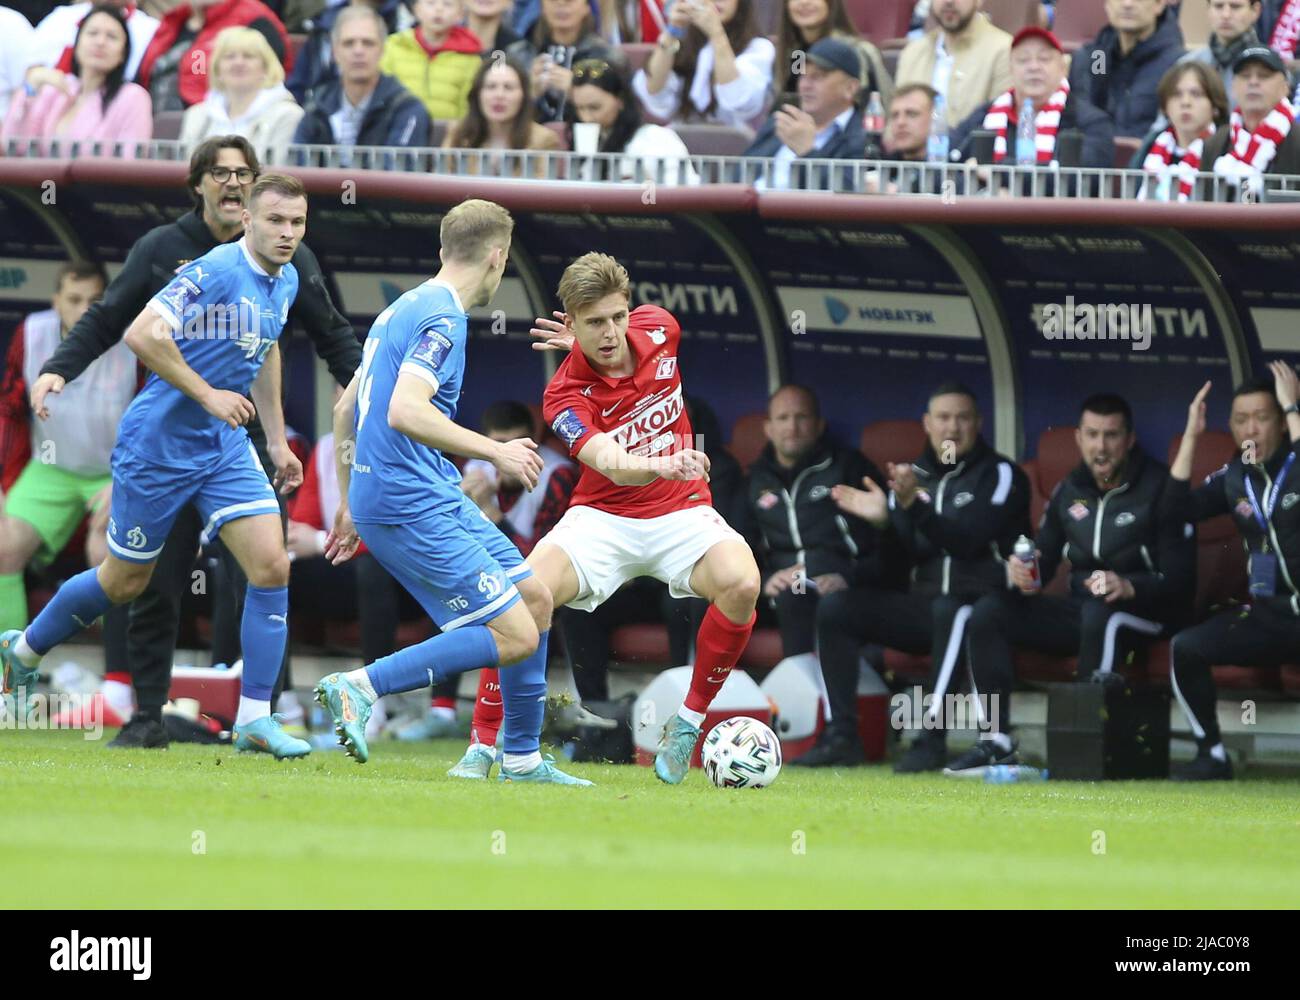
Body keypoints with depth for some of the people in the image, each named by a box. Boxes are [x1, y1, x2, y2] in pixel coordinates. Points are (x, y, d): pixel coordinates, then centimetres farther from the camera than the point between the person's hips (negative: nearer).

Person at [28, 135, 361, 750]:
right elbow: (105, 321, 7)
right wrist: (58, 370, -9)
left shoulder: (286, 257, 6)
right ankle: (147, 716, 9)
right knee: (154, 587, 1)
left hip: (250, 444, 0)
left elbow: (332, 336, 14)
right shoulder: (161, 249, 4)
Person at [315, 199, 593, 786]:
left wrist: (350, 504, 29)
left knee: (535, 599, 14)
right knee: (516, 637, -12)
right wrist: (495, 452, -20)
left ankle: (523, 759, 18)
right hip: (414, 503, -10)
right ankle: (360, 687, -14)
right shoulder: (442, 319, -14)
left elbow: (345, 410, 24)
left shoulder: (403, 311, 17)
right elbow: (404, 412, -28)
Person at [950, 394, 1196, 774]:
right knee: (989, 611, -10)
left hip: (1146, 611, -6)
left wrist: (1129, 586, -32)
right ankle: (997, 740, -15)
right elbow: (1045, 558, 13)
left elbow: (1179, 579, -13)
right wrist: (1024, 574, -12)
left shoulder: (1160, 489, -7)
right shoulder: (1069, 492, 12)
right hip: (1082, 608, 6)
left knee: (1099, 612, -40)